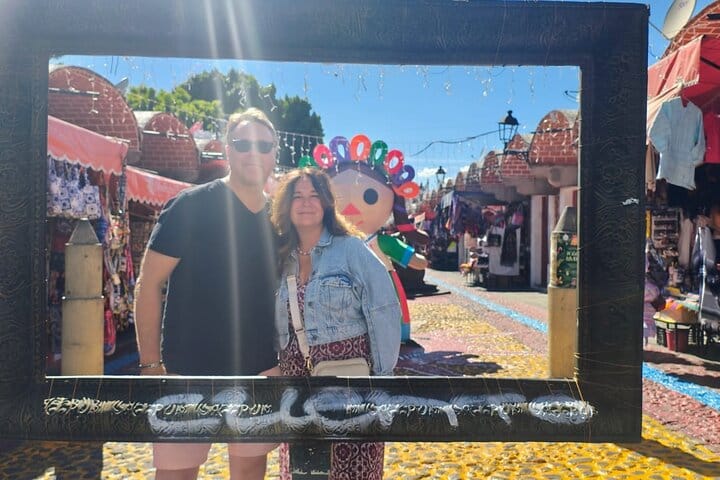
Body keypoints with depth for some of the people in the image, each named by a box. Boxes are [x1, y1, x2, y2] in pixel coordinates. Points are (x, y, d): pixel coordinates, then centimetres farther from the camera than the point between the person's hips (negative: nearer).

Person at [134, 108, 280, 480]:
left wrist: (285, 358, 11)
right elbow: (148, 285, -9)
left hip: (261, 373, 4)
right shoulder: (191, 205, -9)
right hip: (189, 372, -4)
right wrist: (151, 365, -12)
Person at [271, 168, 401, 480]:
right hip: (297, 377, 5)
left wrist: (383, 375, -11)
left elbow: (383, 314, -11)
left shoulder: (352, 249, -9)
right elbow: (277, 323, 12)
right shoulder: (281, 257, 6)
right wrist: (277, 370, 10)